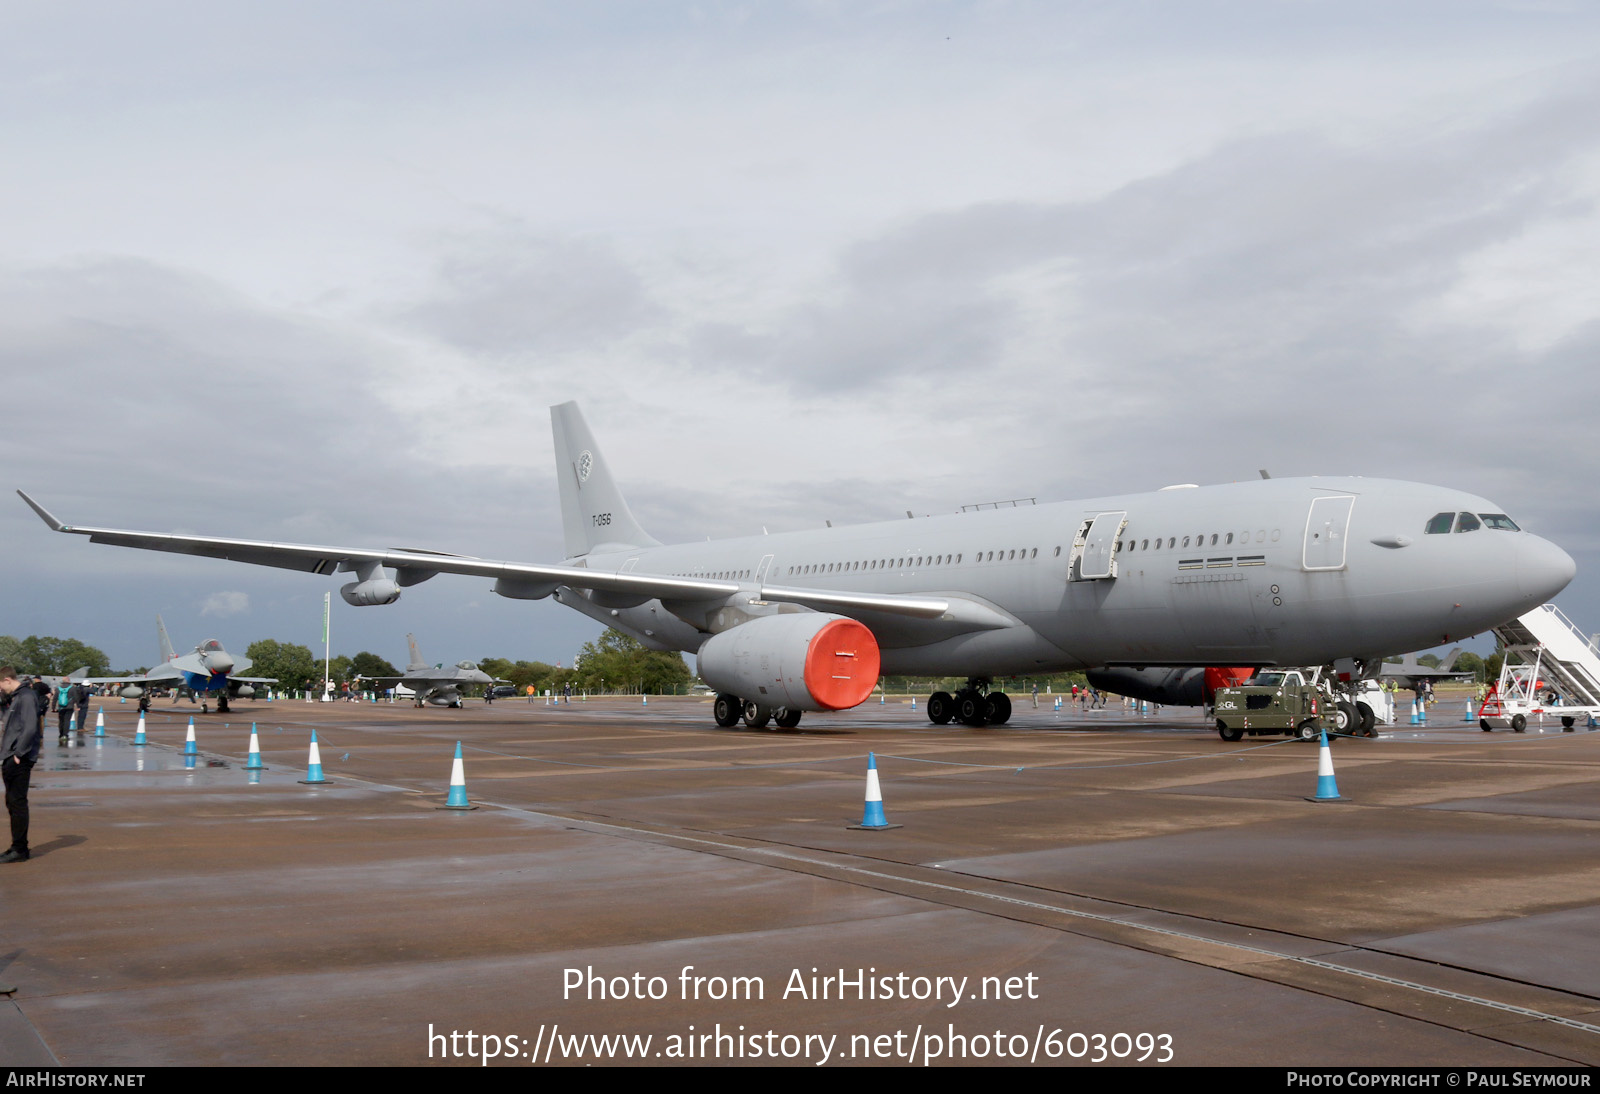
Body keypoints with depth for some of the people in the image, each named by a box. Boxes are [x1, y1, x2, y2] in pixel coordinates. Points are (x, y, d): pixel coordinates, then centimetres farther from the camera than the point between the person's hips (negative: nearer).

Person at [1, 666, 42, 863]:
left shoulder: (26, 698, -12)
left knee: (17, 803, -6)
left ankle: (19, 850, -2)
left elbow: (30, 729, -21)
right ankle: (18, 847, 20)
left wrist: (19, 754, -18)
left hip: (19, 761, -10)